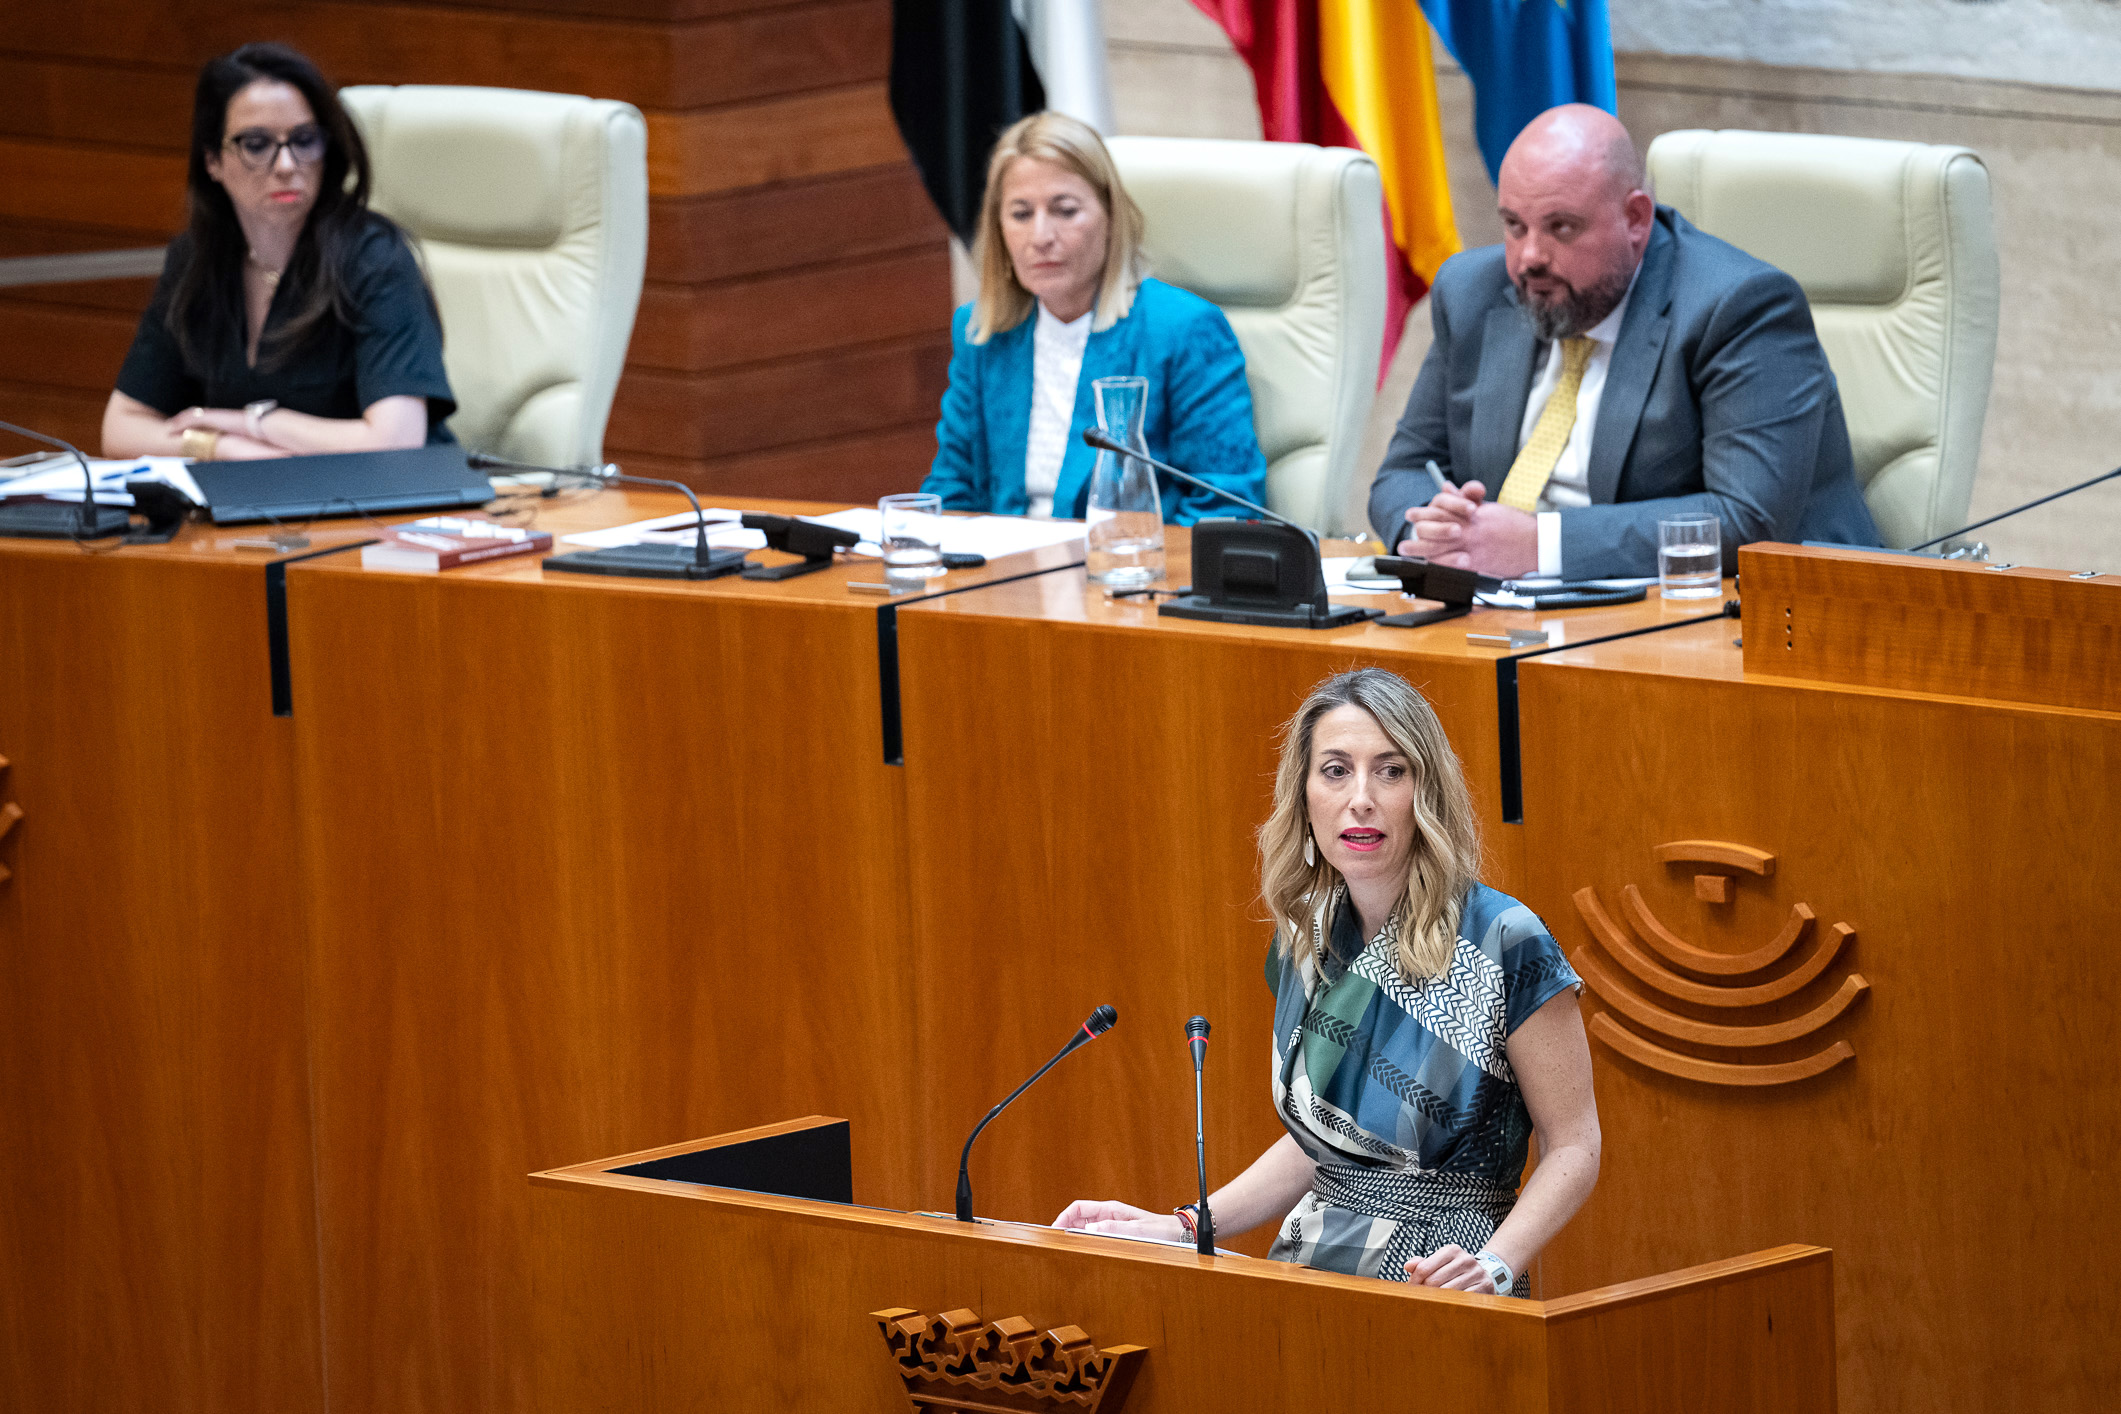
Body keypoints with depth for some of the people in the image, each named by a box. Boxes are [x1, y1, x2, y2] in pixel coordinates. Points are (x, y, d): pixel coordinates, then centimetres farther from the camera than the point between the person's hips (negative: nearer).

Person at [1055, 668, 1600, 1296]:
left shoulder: (1504, 945, -8)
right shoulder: (1306, 939, 11)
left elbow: (1573, 1147, -4)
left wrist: (1494, 1265, -20)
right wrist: (1183, 1229, 9)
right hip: (1313, 1277, 6)